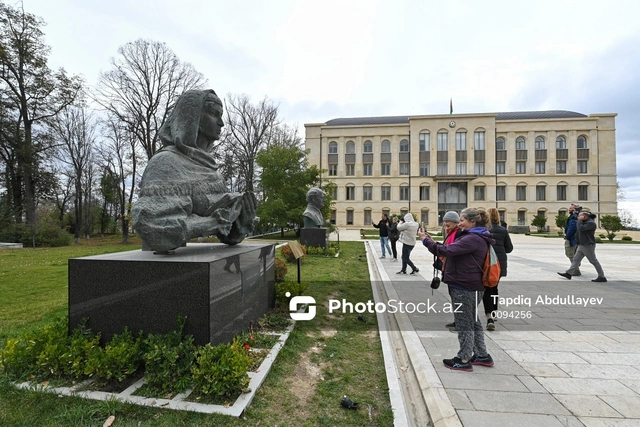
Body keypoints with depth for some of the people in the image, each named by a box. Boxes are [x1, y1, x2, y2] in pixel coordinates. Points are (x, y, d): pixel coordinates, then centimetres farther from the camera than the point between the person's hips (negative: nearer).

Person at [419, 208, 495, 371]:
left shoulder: (473, 239, -20)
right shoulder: (474, 237, 13)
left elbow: (447, 251, -28)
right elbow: (453, 251, 10)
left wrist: (426, 240, -18)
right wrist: (432, 242, 0)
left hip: (465, 287, -10)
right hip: (468, 286, 10)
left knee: (464, 323, 2)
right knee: (472, 321, 20)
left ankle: (464, 360, 16)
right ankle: (482, 356, 32)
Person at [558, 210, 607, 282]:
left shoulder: (591, 223, -18)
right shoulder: (584, 222, 13)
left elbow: (581, 228, -26)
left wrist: (580, 220, -16)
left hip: (588, 246, -9)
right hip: (581, 245, 9)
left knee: (594, 261, 0)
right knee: (576, 259, 6)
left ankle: (602, 277, 10)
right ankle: (569, 273, 6)